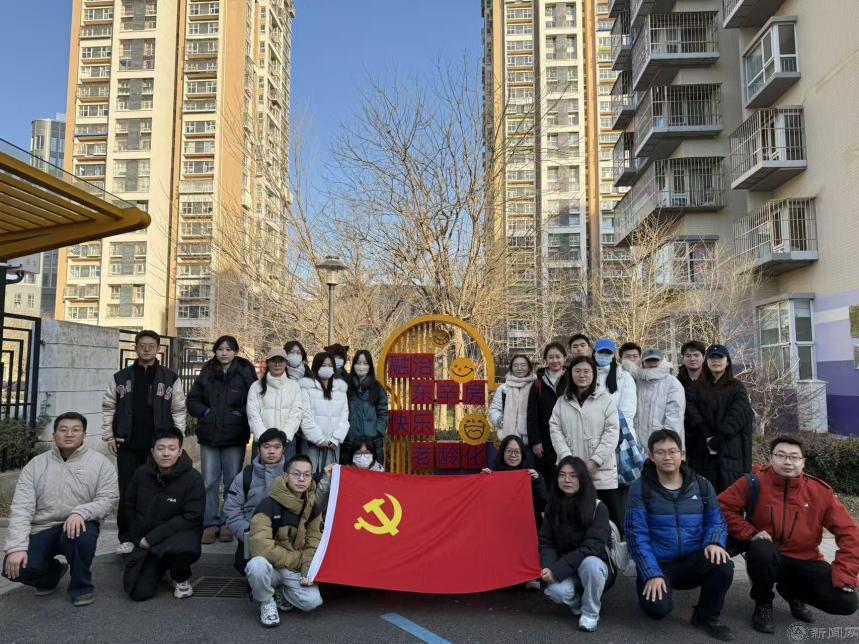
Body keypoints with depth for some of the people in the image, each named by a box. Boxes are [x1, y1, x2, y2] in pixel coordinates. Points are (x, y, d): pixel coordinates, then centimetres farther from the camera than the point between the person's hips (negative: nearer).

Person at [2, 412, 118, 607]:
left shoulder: (99, 462, -3)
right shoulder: (36, 464, 2)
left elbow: (108, 498, -8)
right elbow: (21, 508, -5)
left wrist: (80, 512, -28)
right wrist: (17, 546, -17)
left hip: (79, 525, -2)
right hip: (41, 530, 2)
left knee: (81, 535, -36)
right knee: (15, 568, -23)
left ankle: (81, 585, -6)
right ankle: (52, 572, 15)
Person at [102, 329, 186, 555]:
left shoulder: (170, 378, 2)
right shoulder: (121, 377, 6)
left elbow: (179, 411, 2)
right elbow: (108, 408, 9)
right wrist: (109, 436, 1)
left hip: (159, 445, -1)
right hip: (127, 444, 1)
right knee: (127, 492, 4)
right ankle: (127, 538, 14)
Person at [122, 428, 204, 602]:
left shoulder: (193, 478, -15)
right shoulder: (142, 474, 0)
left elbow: (191, 518, -18)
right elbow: (130, 506, 14)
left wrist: (153, 537, -19)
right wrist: (140, 538, 5)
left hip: (180, 534, -4)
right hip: (145, 541, 4)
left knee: (180, 546, -39)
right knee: (138, 592, -8)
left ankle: (181, 579, -3)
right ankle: (159, 568, 27)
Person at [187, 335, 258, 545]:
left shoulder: (245, 373, -3)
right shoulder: (206, 373, 7)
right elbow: (192, 400, 11)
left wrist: (239, 414, -13)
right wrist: (205, 412, -4)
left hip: (235, 438, -2)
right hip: (209, 436, 3)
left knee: (232, 482, 6)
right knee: (209, 482, 5)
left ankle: (228, 524, 16)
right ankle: (210, 524, 13)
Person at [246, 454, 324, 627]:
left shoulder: (313, 508, 0)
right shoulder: (268, 505, -18)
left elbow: (313, 544, -1)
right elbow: (261, 547, -26)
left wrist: (308, 570, -19)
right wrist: (296, 560, -17)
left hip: (296, 570, 4)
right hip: (271, 567, -3)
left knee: (312, 601, -21)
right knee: (257, 565, -37)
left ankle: (286, 594, 14)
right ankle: (267, 602, -5)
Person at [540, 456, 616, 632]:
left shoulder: (598, 507, -16)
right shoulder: (553, 507, -2)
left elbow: (591, 547, -24)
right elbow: (546, 543, -4)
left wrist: (557, 570, -29)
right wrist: (548, 568, -25)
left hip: (596, 568, -2)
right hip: (565, 573, 3)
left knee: (590, 563, -37)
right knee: (556, 591, -31)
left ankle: (590, 612, -10)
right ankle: (579, 603, 6)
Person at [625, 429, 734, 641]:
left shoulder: (701, 485, 3)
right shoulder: (640, 489, -8)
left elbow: (716, 521, 5)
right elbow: (637, 535, -12)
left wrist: (715, 542, -20)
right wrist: (652, 574, -21)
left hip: (693, 562, 3)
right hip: (657, 565, -2)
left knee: (723, 566, -28)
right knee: (658, 608, -28)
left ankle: (706, 617, 0)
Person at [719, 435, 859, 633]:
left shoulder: (820, 491, -8)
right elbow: (723, 507, -10)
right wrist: (750, 533, -20)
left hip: (805, 562, 3)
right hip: (767, 558, -3)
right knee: (762, 551, -38)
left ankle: (791, 591, 18)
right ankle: (763, 605, -7)